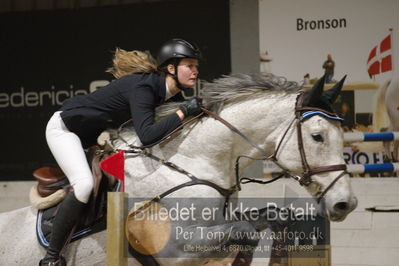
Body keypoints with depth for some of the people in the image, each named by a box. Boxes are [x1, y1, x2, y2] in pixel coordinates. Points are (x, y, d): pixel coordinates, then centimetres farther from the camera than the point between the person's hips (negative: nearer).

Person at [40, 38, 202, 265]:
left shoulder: (173, 95, -5)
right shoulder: (142, 87, -31)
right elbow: (147, 135, -43)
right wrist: (183, 113, -38)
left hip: (95, 136, 10)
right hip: (64, 127, -10)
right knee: (84, 184, -27)